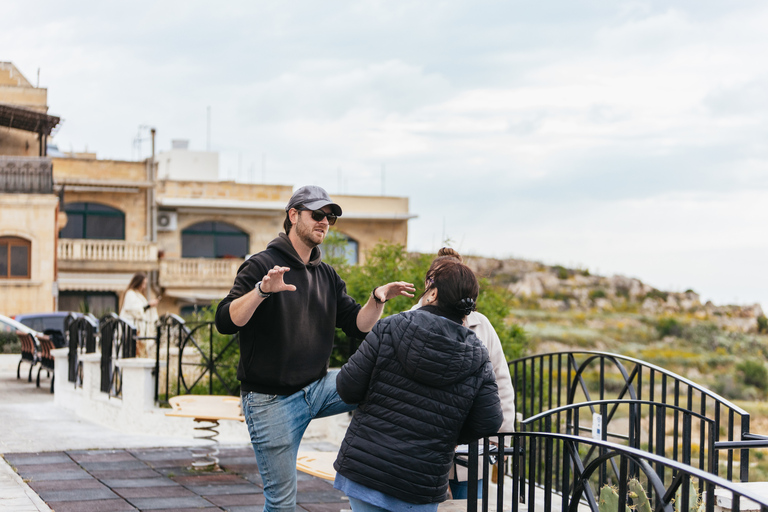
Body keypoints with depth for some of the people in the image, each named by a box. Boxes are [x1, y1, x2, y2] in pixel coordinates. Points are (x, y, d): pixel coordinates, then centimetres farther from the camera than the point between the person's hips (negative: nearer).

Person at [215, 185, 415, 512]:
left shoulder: (327, 276, 12)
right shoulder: (263, 265, -8)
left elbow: (358, 327, 7)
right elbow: (225, 322, -18)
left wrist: (377, 299, -11)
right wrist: (262, 290, -33)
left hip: (318, 387, 5)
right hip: (272, 399, -5)